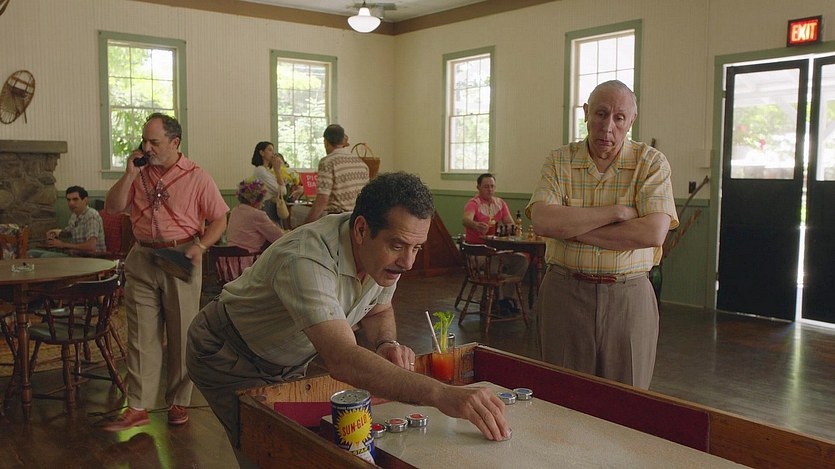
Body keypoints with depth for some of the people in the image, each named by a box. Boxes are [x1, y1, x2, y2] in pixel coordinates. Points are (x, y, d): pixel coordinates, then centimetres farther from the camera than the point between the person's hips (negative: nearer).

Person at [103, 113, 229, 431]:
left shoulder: (196, 177, -3)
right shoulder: (140, 174, 8)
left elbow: (219, 219, -2)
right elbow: (112, 208, 4)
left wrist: (200, 246, -17)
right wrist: (129, 174, -6)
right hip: (142, 259, 4)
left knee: (182, 335, 6)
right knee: (141, 335, 5)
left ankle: (178, 402, 19)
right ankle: (138, 407, 11)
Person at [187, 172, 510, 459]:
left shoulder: (385, 253, -15)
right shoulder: (305, 260, -41)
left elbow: (378, 310, 5)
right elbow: (341, 359, -53)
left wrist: (387, 344, -19)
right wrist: (440, 394, -63)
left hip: (286, 365, 7)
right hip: (227, 356, -6)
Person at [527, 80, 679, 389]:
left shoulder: (651, 163, 0)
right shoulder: (559, 161, 3)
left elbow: (654, 233, -15)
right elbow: (541, 222, -14)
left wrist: (572, 229, -13)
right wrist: (617, 211, -15)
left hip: (628, 297, 0)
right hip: (564, 293, 1)